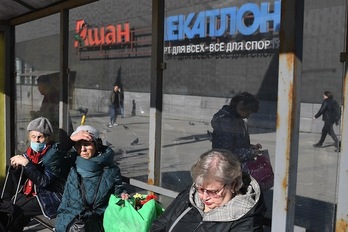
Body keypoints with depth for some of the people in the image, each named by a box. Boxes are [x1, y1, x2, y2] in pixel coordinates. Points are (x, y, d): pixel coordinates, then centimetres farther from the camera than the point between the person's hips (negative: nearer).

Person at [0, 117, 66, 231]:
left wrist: (26, 163, -26)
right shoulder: (29, 153, 7)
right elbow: (20, 182, 11)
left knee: (15, 211, -22)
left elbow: (44, 181, -23)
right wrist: (15, 167, -7)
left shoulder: (54, 154, -12)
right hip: (29, 195, 7)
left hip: (49, 198, -7)